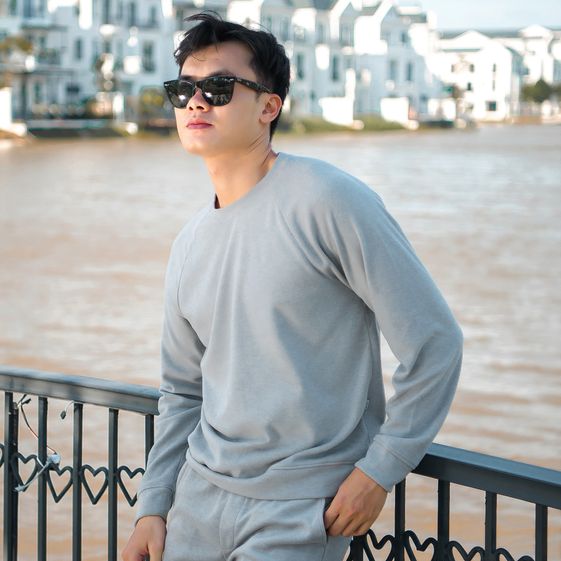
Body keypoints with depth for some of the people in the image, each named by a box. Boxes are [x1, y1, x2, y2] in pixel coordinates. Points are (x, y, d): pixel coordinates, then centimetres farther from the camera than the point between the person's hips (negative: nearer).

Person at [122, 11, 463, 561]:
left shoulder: (327, 200, -15)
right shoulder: (190, 244, 7)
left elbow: (433, 341, -14)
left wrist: (379, 469, -12)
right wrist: (152, 507, 9)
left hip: (297, 514, -6)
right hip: (198, 495, 7)